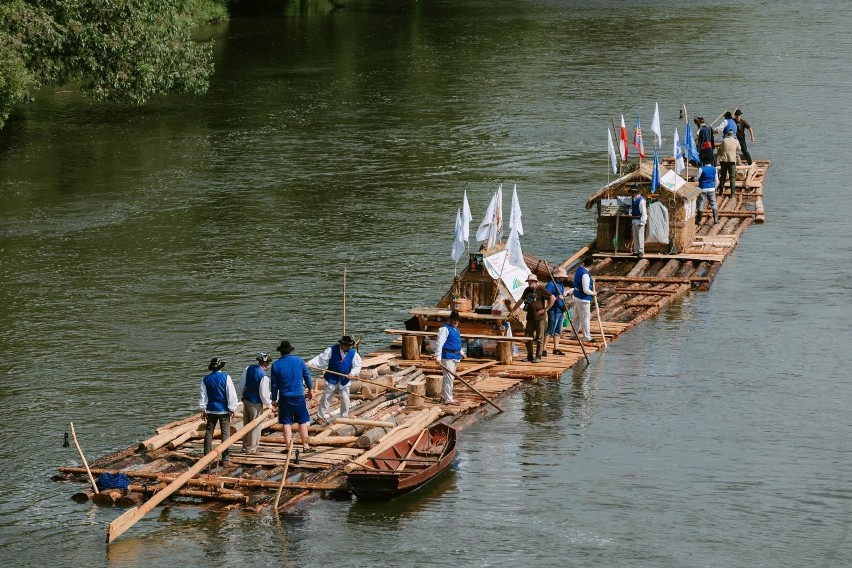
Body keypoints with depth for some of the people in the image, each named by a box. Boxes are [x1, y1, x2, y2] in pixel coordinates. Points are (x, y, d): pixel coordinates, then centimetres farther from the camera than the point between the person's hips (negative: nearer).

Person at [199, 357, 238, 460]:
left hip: (211, 409, 3)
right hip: (224, 409, -3)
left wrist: (203, 409, 13)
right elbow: (231, 394, -11)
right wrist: (232, 408, -4)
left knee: (209, 432, 11)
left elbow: (203, 395, 5)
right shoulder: (226, 377, -10)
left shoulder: (206, 379, 1)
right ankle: (225, 457, 0)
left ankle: (207, 455, 11)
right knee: (225, 433, 2)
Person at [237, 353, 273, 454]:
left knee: (246, 424, 19)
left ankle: (245, 446, 30)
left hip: (246, 399, 7)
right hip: (256, 402, -7)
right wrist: (269, 404, -1)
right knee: (255, 425, 6)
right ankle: (251, 448, 14)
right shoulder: (264, 376, -22)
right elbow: (263, 394, -18)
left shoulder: (248, 369, -1)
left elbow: (241, 386, 6)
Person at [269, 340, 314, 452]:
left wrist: (274, 399, 10)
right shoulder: (299, 361, -3)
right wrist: (310, 389, 22)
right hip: (299, 396, 0)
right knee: (302, 421, 8)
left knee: (287, 423, 6)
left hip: (284, 398, 0)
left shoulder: (276, 365, -4)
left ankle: (288, 447, 5)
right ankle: (305, 446, 8)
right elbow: (307, 376, 7)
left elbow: (274, 384, 1)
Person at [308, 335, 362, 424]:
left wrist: (352, 373, -21)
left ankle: (344, 417, 22)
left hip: (344, 380, 2)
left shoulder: (353, 354, -5)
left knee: (345, 399, 3)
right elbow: (321, 359, -11)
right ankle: (320, 417, 14)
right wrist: (310, 363, -22)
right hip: (332, 379, -1)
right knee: (326, 398, 4)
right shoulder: (332, 350, -11)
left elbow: (357, 366, -2)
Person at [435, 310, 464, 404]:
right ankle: (448, 399, -10)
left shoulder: (456, 329, 17)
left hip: (455, 356, 10)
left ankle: (443, 396, 27)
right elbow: (439, 343, -20)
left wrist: (461, 353, 35)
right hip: (447, 357, -10)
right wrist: (438, 357, -26)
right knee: (449, 377, -11)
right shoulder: (445, 329, -13)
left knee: (450, 377, 16)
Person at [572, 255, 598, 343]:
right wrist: (593, 293, -9)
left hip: (576, 297, 9)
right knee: (585, 318, 2)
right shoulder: (585, 275, -26)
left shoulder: (579, 269, 2)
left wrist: (591, 280, 9)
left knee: (577, 317, 20)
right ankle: (587, 337, 10)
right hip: (583, 299, -9)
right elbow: (586, 290, -27)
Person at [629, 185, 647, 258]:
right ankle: (636, 251, 18)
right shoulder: (632, 199, 9)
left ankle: (641, 251, -7)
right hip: (634, 220, 9)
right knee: (635, 236, 12)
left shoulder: (641, 200, -16)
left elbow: (643, 212, -18)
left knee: (640, 236, -9)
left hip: (640, 220, -9)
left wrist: (642, 222, -20)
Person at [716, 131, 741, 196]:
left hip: (723, 160, 1)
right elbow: (738, 152, 10)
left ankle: (721, 191, 12)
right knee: (732, 177, 2)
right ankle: (733, 192, -2)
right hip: (732, 161, -1)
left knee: (722, 176, 11)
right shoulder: (736, 142, 3)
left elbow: (720, 150, 8)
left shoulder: (724, 140, 3)